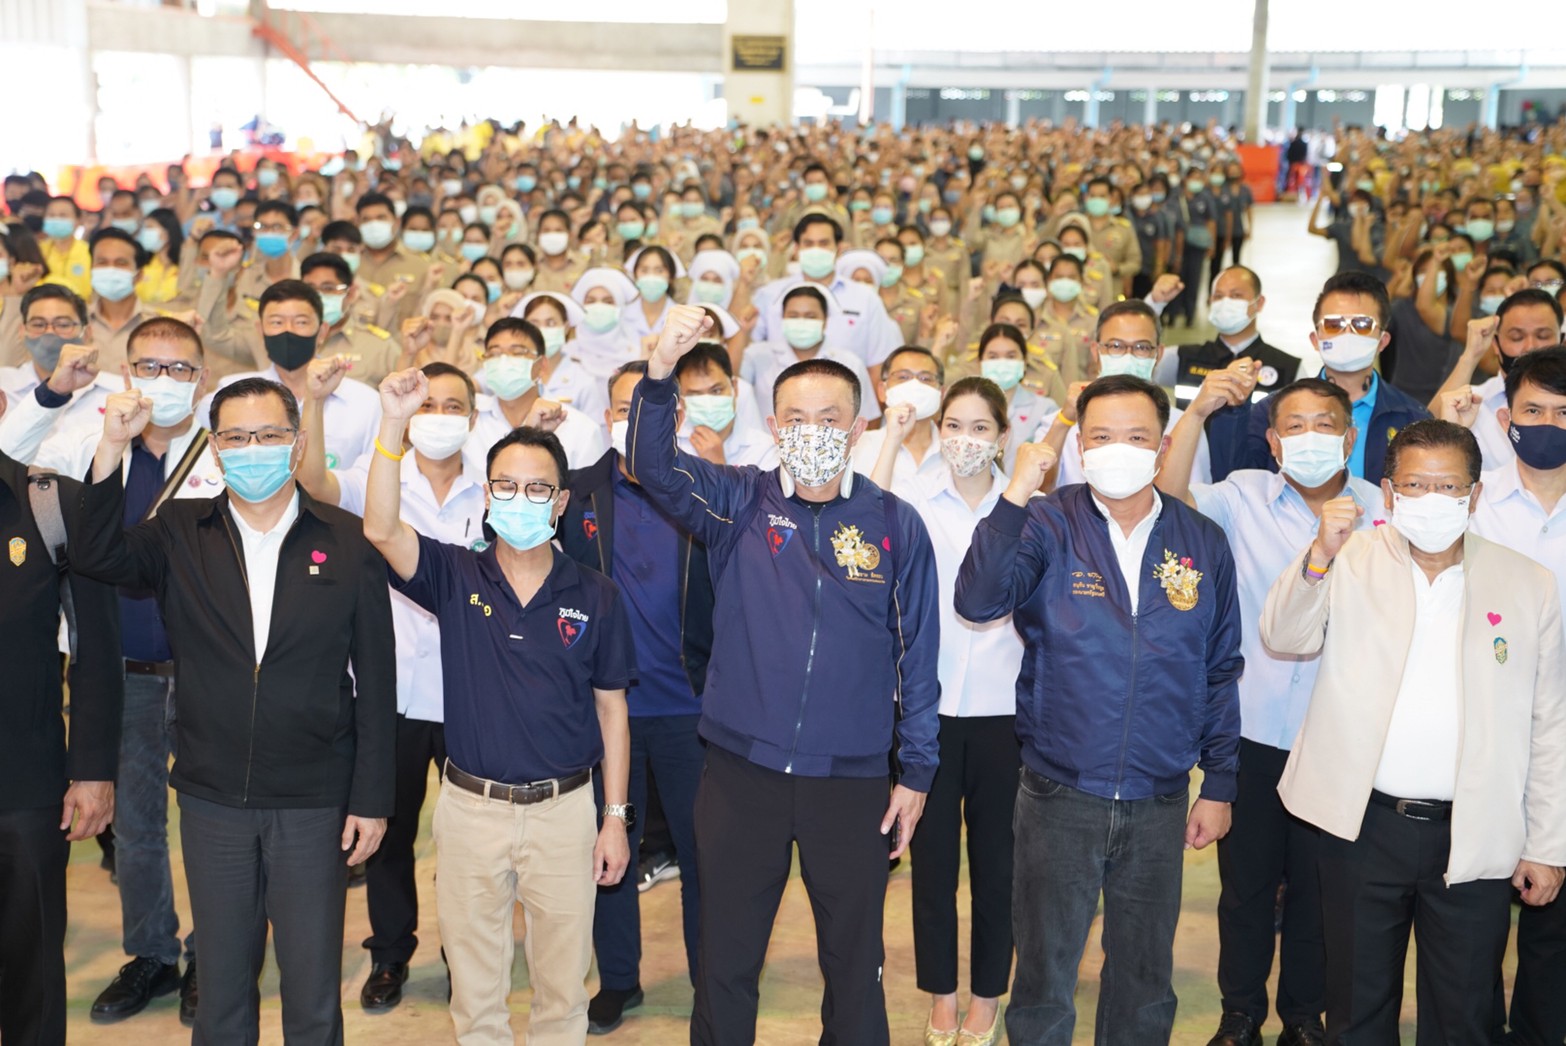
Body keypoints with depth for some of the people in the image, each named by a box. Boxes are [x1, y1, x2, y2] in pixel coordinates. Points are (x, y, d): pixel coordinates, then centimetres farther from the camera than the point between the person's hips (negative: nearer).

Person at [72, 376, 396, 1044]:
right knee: (221, 984, 16)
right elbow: (98, 556, -15)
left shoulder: (347, 543, -4)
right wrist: (112, 446, -25)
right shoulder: (180, 533, 3)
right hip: (212, 800, 2)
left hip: (314, 805, -2)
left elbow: (374, 681, -3)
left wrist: (371, 800, -4)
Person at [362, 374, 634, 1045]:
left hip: (564, 809, 0)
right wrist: (393, 424, -30)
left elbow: (611, 710, 4)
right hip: (470, 806, 0)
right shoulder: (457, 578, -2)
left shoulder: (595, 597, -1)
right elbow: (380, 529, -20)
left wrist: (615, 817, 1)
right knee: (475, 991, 13)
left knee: (562, 986, 12)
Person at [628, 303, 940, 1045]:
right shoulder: (739, 504, -1)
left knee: (855, 965, 13)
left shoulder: (896, 527, -2)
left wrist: (916, 772, 2)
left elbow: (917, 654, 2)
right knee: (725, 962, 12)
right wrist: (661, 368, -33)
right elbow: (653, 464, -16)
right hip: (740, 773, 0)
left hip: (852, 781, 0)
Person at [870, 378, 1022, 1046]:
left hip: (1002, 702, 0)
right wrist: (892, 439, -19)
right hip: (929, 698, 0)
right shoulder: (915, 498, -1)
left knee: (995, 852, 9)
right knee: (932, 851, 10)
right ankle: (941, 991, 26)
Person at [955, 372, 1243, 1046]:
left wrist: (1219, 785, 7)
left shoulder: (1203, 543, 2)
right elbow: (978, 601, -22)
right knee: (1044, 973, 11)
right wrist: (1016, 496, -29)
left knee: (1146, 979, 17)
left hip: (1159, 802, 2)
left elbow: (1221, 672, 8)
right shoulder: (1049, 525, -5)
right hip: (1059, 795, -2)